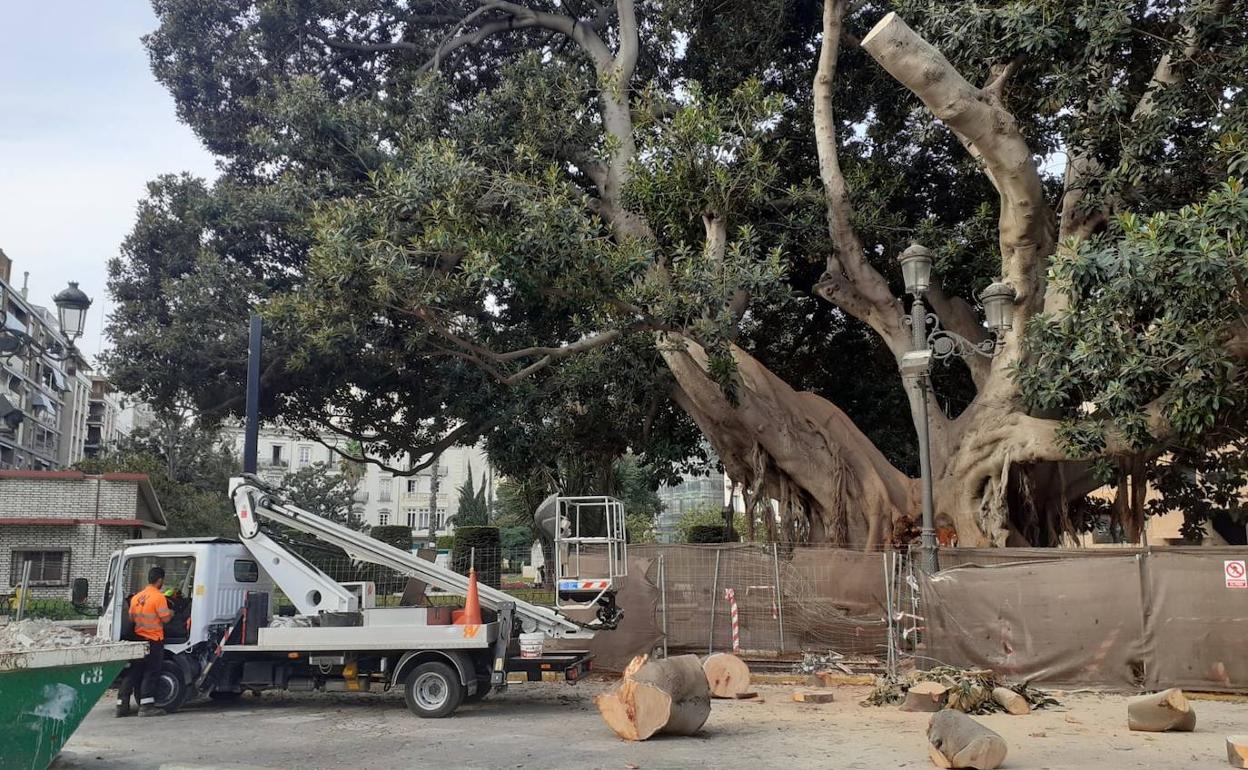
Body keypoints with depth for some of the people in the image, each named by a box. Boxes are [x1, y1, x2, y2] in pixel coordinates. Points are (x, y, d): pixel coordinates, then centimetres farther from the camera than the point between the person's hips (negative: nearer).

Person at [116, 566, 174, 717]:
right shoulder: (159, 597, -15)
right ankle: (146, 706, -2)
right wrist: (171, 613, 6)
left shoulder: (136, 597, 8)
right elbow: (165, 618, -14)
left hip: (138, 638, 7)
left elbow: (131, 618, 15)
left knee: (133, 673, 11)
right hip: (154, 641, -7)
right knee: (151, 674, -1)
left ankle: (122, 705, 13)